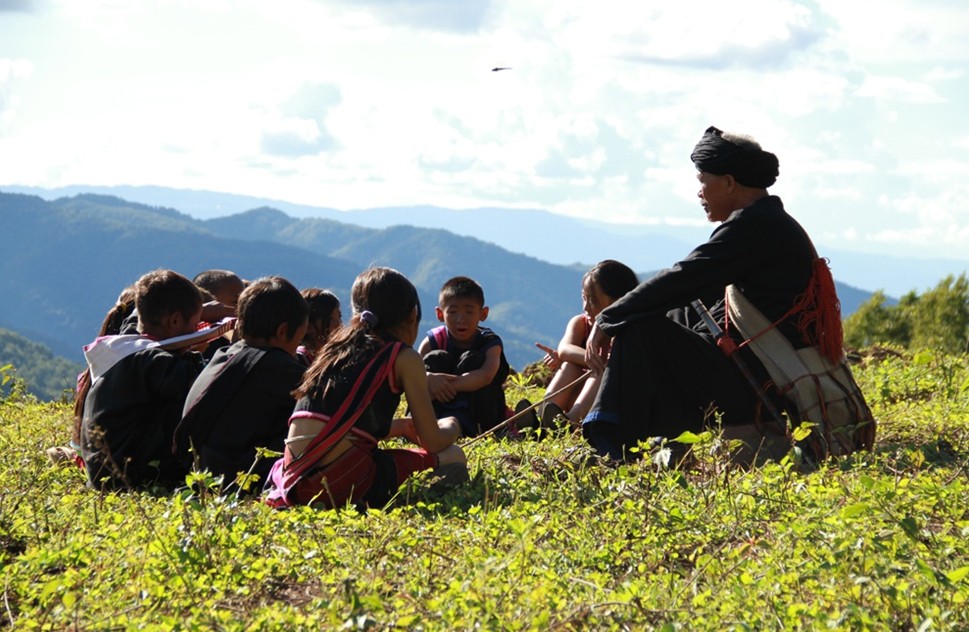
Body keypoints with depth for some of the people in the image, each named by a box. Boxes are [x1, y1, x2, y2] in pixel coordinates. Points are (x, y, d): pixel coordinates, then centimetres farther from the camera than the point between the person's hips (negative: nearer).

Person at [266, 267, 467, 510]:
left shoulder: (337, 347, 23)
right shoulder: (405, 358, 4)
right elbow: (433, 442, 6)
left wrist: (404, 426, 46)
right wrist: (450, 427, 29)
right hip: (344, 480, -7)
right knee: (453, 457, 9)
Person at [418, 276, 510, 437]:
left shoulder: (490, 342, -13)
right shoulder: (434, 341, -6)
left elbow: (486, 376, -34)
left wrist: (448, 385, -44)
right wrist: (428, 378, -43)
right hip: (441, 409, 2)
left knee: (472, 359, -22)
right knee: (436, 358, -18)